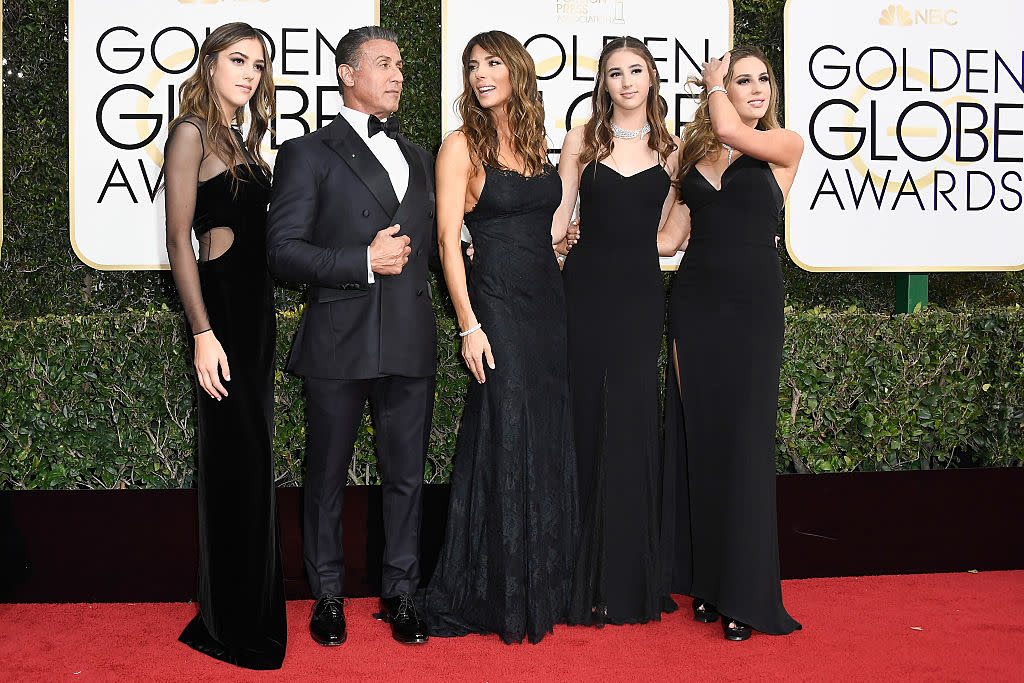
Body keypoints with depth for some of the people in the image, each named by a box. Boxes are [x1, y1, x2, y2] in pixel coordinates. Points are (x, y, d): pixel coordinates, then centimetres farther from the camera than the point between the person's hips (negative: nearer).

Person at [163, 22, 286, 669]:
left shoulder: (241, 140, 16)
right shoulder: (192, 132, -8)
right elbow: (179, 239, -14)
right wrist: (203, 333, -19)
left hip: (255, 305, 9)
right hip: (222, 302, -9)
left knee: (251, 456, 15)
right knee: (236, 459, -3)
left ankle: (248, 608, 28)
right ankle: (235, 627, 9)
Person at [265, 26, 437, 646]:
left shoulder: (418, 157, 18)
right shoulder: (308, 153, 1)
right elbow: (284, 252, -8)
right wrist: (363, 262, -15)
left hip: (411, 341, 4)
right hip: (339, 342, -4)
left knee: (407, 476, 9)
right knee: (328, 477, 8)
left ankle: (401, 594, 23)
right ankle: (328, 596, 24)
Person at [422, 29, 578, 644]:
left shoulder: (538, 143, 12)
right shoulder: (462, 146, -4)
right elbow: (449, 241, -9)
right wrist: (469, 326, -14)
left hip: (550, 303, 6)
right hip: (498, 307, -6)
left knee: (552, 444, 9)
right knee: (504, 443, -4)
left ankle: (545, 587, 22)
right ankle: (497, 595, 9)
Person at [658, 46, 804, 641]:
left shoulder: (785, 145, 2)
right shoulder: (695, 151, 13)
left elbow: (731, 131, -18)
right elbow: (670, 237, 12)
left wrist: (711, 84, 1)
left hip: (754, 303, -4)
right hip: (695, 301, 4)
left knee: (745, 441, -4)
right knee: (698, 439, 5)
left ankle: (745, 594, 3)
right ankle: (705, 582, 16)